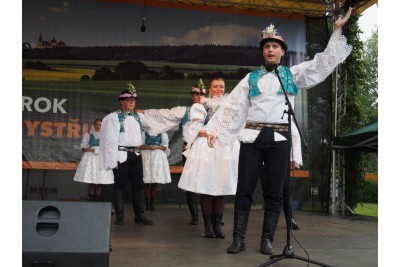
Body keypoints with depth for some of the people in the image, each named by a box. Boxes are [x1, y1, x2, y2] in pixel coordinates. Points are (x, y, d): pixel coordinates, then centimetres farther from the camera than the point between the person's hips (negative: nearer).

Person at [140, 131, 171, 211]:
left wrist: (157, 147, -14)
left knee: (155, 182, 1)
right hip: (146, 156, -1)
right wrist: (148, 147, -16)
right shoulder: (144, 132, 10)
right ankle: (147, 203, 2)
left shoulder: (162, 133, 11)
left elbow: (164, 146, 5)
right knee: (146, 182, -2)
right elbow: (140, 145, 2)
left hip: (158, 157, 1)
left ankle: (152, 203, 7)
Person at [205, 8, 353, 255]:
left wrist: (337, 30, 6)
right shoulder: (251, 78, 13)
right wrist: (215, 130, 3)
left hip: (279, 138, 0)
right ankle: (239, 238, 6)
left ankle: (267, 239, 11)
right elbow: (232, 106, 9)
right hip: (252, 136, 0)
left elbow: (324, 63, 9)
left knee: (275, 191, 3)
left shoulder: (293, 74, 12)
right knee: (244, 189, 0)